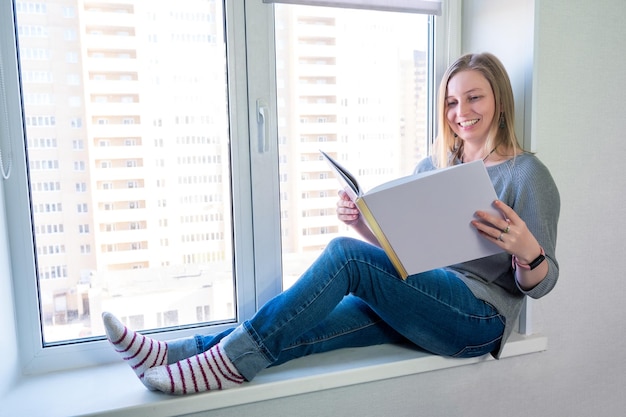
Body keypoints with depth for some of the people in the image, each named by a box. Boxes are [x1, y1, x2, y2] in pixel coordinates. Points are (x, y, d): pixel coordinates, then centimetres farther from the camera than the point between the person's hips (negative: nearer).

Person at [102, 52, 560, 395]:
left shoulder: (527, 173, -2)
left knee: (346, 254, -28)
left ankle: (234, 359, -24)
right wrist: (362, 222, -3)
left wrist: (527, 250, -27)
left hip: (479, 315, -5)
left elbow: (540, 284, -3)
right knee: (301, 328, -20)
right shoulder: (432, 166, 15)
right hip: (418, 304, 5)